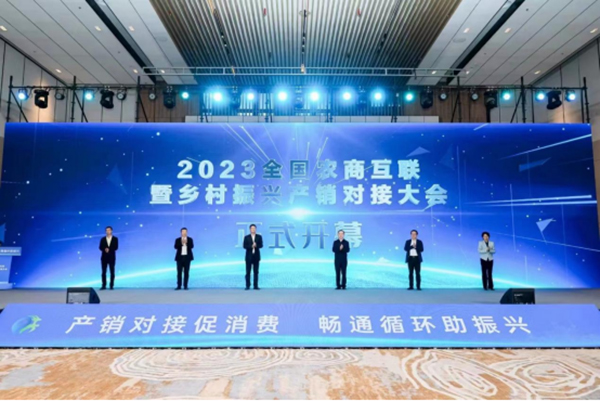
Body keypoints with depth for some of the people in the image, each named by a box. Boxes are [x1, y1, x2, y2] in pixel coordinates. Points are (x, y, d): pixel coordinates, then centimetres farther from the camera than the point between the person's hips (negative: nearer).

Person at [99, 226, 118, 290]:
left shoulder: (115, 239, 3)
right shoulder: (103, 239, 8)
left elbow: (116, 247, -6)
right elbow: (100, 247, 0)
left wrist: (109, 249, -19)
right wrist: (105, 249, -19)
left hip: (112, 257, -2)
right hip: (104, 257, 2)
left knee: (112, 272, 0)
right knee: (104, 272, 1)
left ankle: (111, 286, 4)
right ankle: (104, 286, 5)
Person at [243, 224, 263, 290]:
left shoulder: (259, 236, 7)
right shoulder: (246, 237, 3)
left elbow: (261, 245, -2)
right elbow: (244, 246, -5)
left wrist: (256, 245, -21)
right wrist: (251, 246, -18)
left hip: (256, 256, 1)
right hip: (249, 256, -1)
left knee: (256, 272, 3)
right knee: (248, 272, -1)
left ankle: (256, 286, 7)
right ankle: (247, 286, 3)